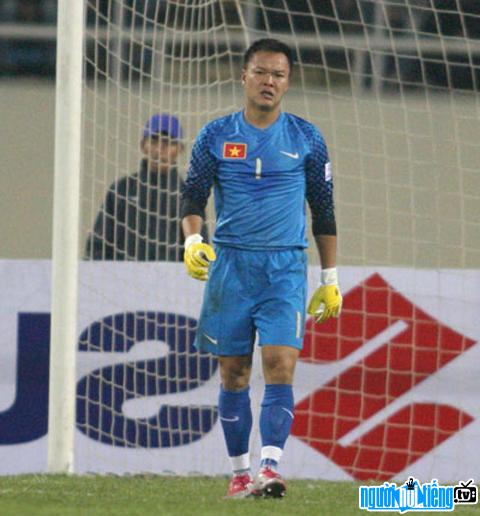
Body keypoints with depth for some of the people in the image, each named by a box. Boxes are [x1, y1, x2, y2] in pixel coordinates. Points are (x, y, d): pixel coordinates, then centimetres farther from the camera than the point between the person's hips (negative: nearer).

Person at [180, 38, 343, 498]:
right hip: (230, 265, 1)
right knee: (234, 372, 4)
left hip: (286, 268, -1)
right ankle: (239, 472, 13)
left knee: (280, 365, -16)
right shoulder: (216, 136, 6)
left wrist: (330, 280, 10)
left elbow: (324, 210, 12)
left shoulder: (306, 139, 7)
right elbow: (193, 195, 7)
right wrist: (192, 240, -14)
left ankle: (269, 468, -24)